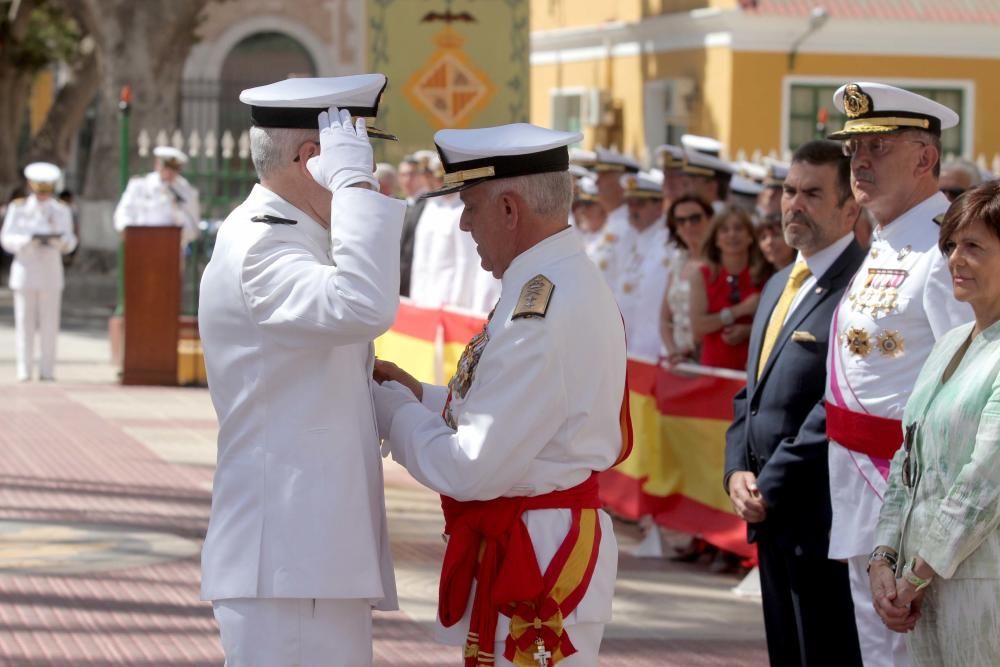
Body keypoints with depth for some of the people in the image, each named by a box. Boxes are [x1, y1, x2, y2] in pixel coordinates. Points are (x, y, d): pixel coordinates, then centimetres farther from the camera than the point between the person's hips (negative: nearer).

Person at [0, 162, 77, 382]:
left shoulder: (62, 211, 8)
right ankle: (24, 372, -1)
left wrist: (59, 239, -20)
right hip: (24, 274, -1)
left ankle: (47, 372, 1)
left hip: (51, 275, 1)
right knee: (25, 323, -3)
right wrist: (29, 240, -19)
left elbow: (70, 244, 4)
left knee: (49, 324, -3)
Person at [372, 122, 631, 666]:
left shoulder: (540, 310, -22)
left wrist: (390, 407, -6)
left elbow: (472, 469, -21)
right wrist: (421, 396, 9)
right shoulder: (574, 283, 10)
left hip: (532, 567, -10)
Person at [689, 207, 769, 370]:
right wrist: (740, 310, -11)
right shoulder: (702, 275, 2)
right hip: (714, 366, 0)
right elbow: (697, 327, -5)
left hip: (753, 367, 0)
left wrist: (748, 331, -12)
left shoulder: (764, 275, 0)